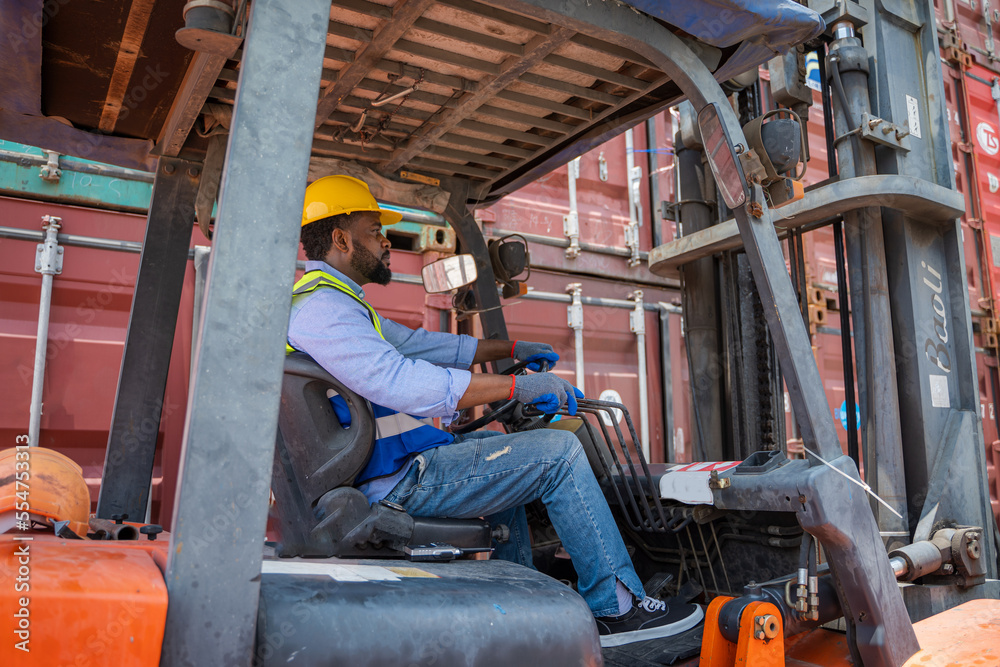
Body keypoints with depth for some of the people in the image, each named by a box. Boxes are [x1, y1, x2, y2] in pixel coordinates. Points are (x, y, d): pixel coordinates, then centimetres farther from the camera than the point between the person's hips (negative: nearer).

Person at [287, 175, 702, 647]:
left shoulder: (332, 302, 19)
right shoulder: (321, 306, -17)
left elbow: (416, 343, 24)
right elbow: (401, 382, -31)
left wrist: (510, 350, 25)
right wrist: (514, 385, -28)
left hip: (383, 465, 11)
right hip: (399, 483, -11)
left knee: (502, 447, 29)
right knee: (559, 452, -11)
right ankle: (613, 608, 1)